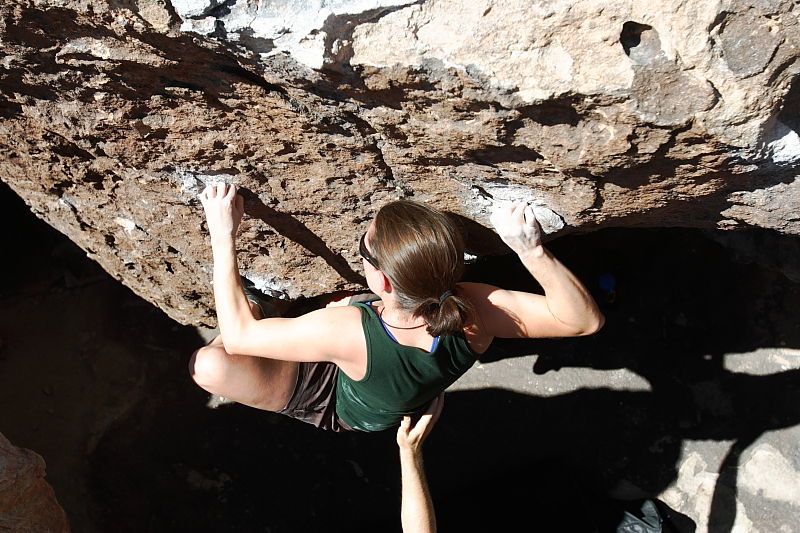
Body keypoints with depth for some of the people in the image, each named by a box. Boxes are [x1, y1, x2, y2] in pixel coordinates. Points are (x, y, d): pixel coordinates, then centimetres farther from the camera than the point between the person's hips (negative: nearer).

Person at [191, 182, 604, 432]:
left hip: (337, 408, -4)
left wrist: (223, 234, -32)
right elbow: (584, 320, -30)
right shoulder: (473, 313, -39)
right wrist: (532, 250, -45)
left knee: (208, 363, -18)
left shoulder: (347, 330, -48)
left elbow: (238, 335, -35)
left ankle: (260, 315, 17)